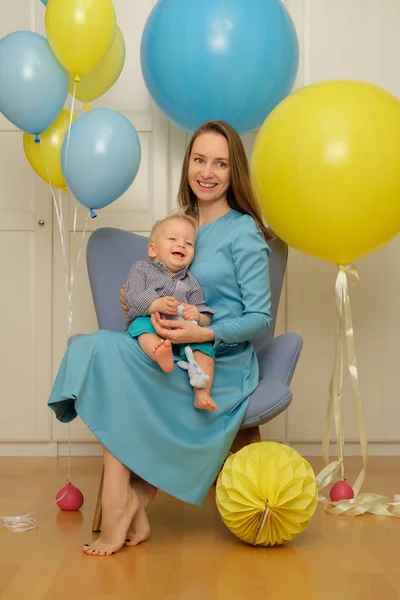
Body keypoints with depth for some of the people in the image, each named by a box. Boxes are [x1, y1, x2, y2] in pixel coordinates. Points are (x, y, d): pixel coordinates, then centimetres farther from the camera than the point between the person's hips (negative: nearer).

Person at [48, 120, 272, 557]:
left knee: (107, 352, -25)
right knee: (95, 347, -22)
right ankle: (132, 510, -22)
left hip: (221, 365, -6)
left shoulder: (244, 232, -4)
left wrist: (204, 333, -22)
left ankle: (122, 503, -18)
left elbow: (261, 319, -8)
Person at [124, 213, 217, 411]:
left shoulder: (191, 283, 20)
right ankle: (161, 355, -64)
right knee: (142, 322, -34)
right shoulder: (141, 269, 13)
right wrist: (157, 304, -26)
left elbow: (206, 318, 11)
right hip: (148, 327, -2)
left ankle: (202, 394, -33)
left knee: (203, 345, -24)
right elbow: (132, 298, -5)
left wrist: (197, 316, -16)